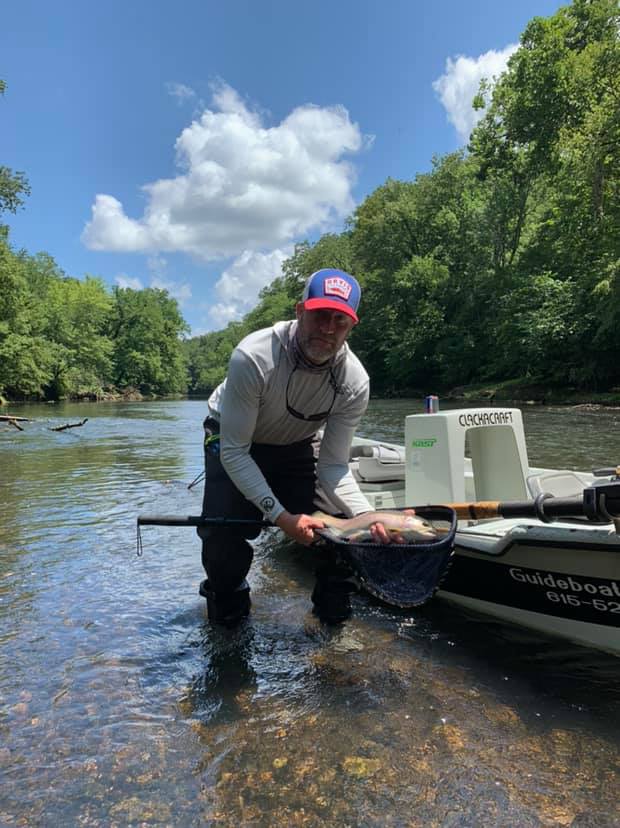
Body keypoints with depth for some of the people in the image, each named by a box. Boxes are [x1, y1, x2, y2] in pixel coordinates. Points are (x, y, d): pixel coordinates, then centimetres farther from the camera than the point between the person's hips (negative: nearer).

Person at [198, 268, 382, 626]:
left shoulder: (355, 382, -25)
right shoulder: (254, 357, -35)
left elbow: (333, 465, -18)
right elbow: (234, 451, -29)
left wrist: (366, 515, -36)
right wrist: (281, 516, -37)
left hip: (295, 447, 3)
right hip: (233, 441, -2)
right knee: (223, 531, -20)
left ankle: (333, 604, 21)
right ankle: (227, 602, 15)